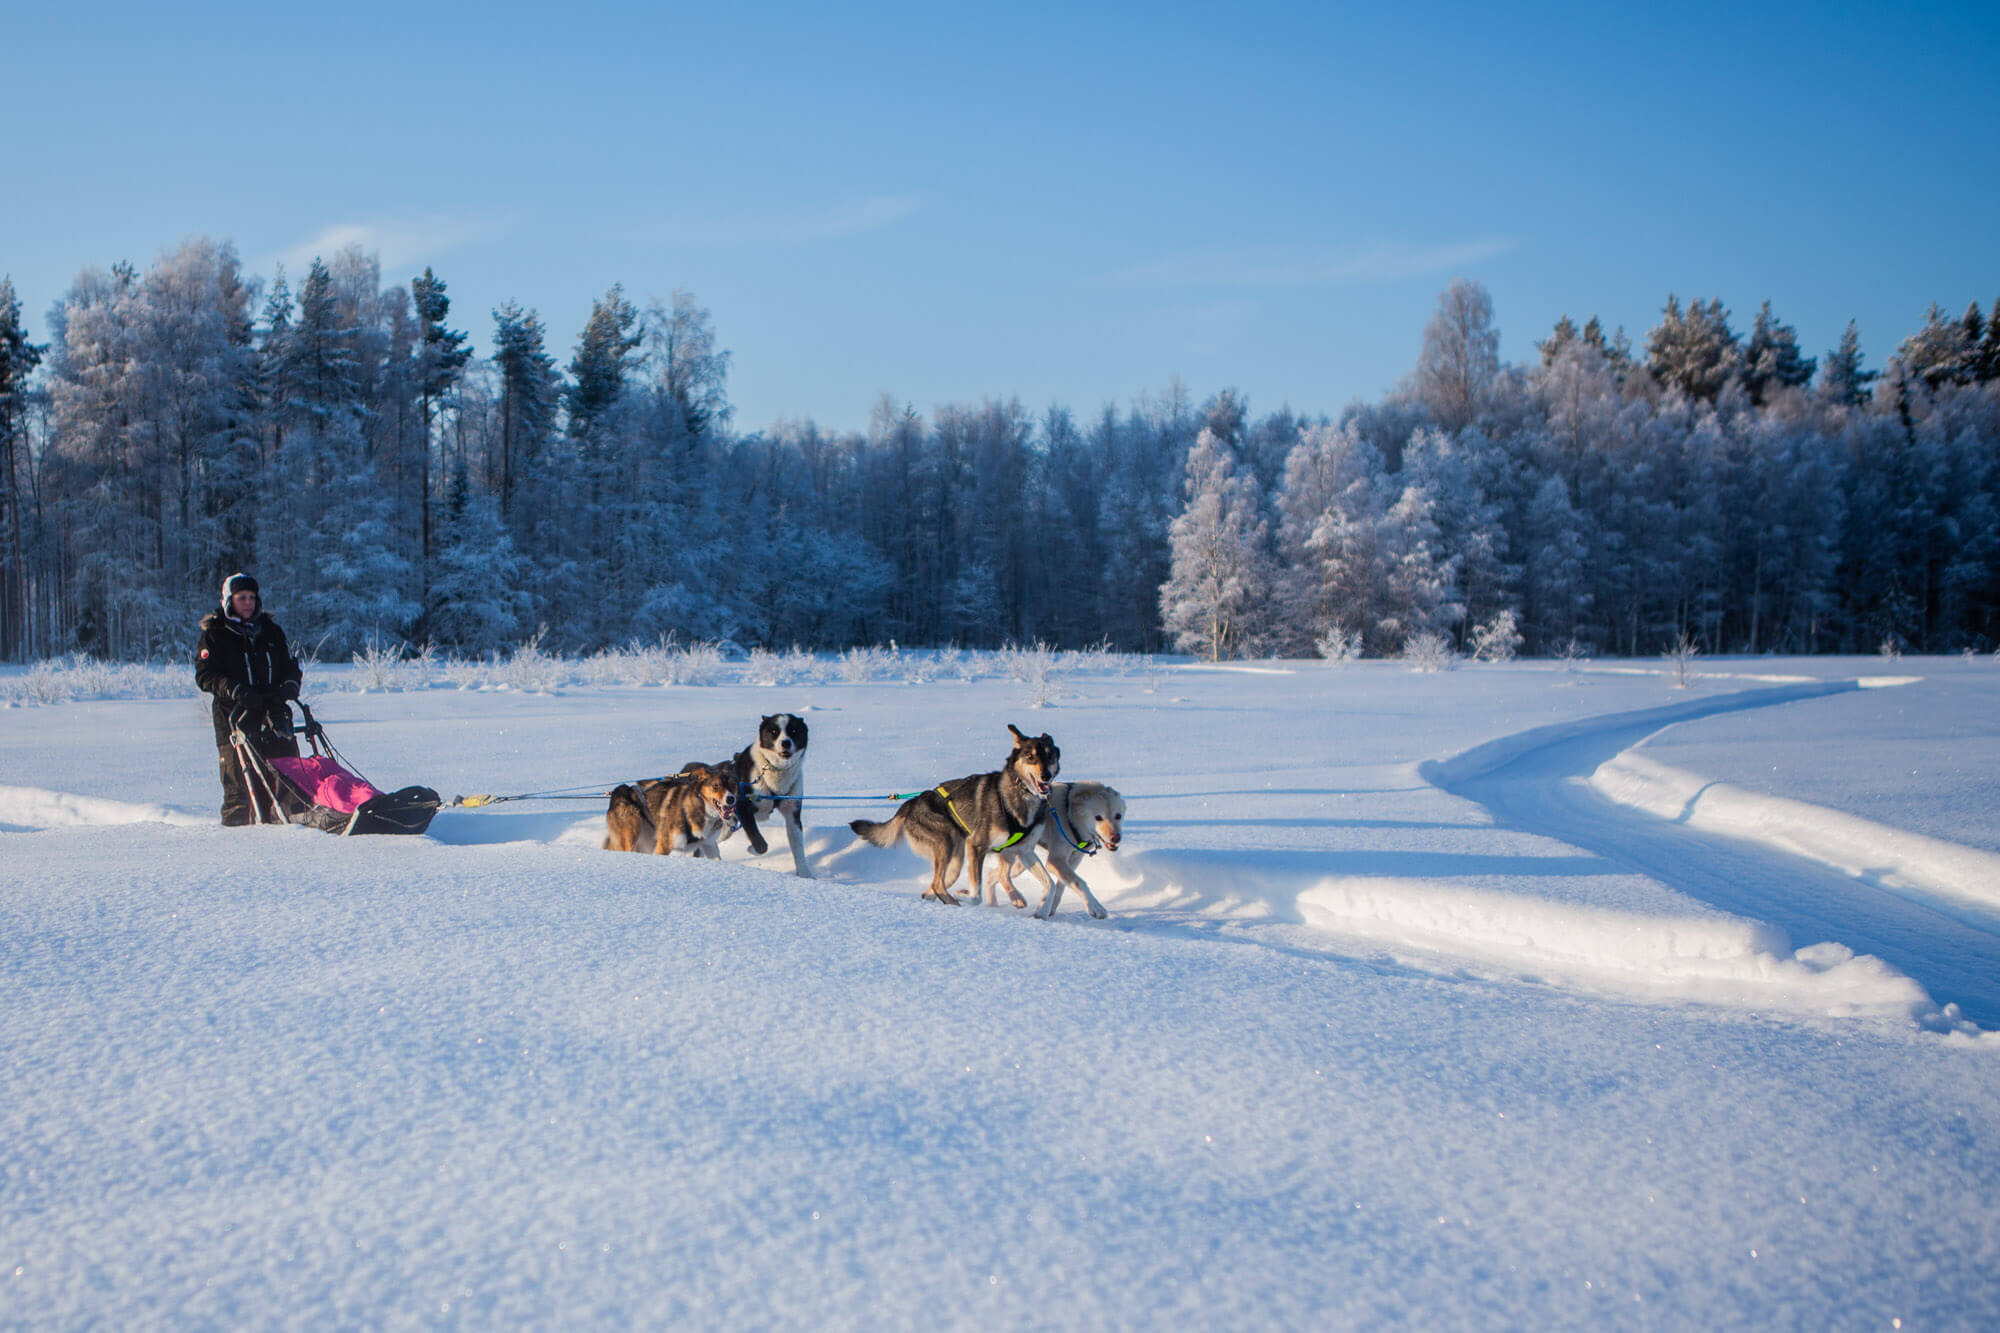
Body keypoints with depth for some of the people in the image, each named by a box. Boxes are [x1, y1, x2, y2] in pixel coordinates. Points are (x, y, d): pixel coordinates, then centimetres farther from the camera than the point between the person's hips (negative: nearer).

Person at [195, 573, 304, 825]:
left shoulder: (270, 630, 17)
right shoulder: (214, 634, 4)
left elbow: (290, 666, 20)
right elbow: (205, 675, -3)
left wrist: (290, 686, -3)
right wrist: (235, 691, -20)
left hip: (274, 711, 3)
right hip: (234, 714, -3)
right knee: (239, 776, -8)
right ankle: (235, 823, 2)